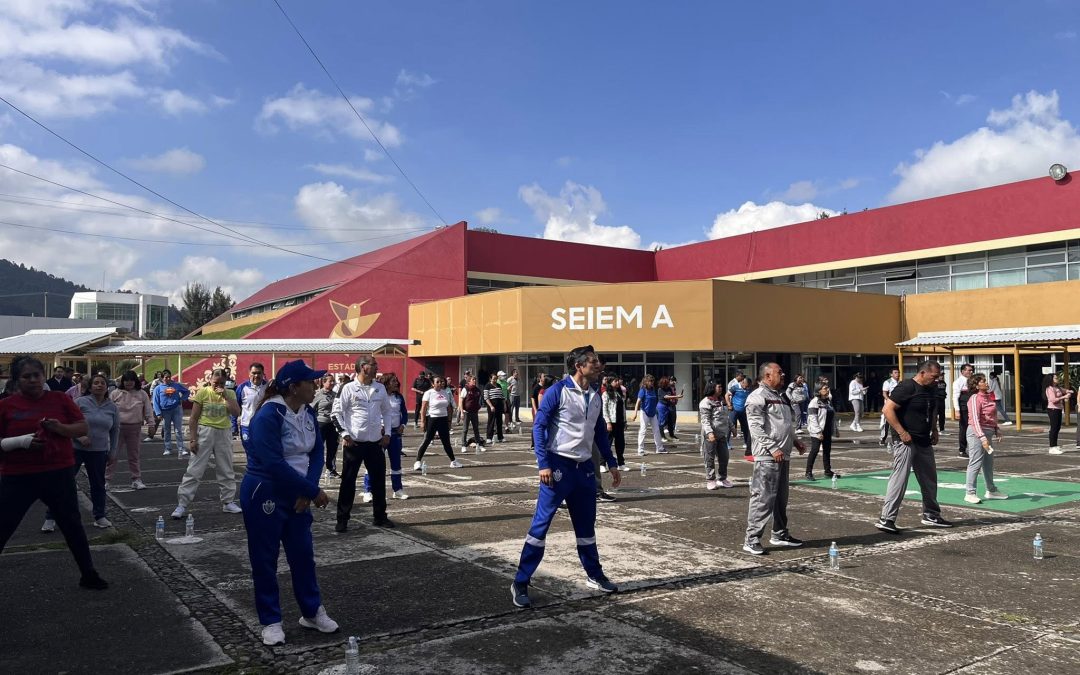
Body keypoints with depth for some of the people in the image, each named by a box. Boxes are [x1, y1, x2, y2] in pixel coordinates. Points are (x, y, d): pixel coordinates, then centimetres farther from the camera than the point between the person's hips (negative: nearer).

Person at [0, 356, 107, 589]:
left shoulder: (59, 399, 1)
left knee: (72, 525, 11)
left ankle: (88, 575, 24)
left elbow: (84, 428, 2)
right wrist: (20, 441, -20)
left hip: (59, 474, 1)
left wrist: (61, 428, -16)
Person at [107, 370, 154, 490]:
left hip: (135, 428, 1)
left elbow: (148, 411, 4)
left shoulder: (142, 394, 3)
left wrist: (150, 424, -1)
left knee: (134, 455, 10)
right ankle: (106, 479, 10)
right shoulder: (115, 393, 1)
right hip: (118, 427, -1)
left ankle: (136, 479, 17)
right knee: (112, 455, 1)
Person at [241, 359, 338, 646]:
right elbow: (274, 464, -27)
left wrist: (307, 491, -14)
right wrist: (314, 491, -23)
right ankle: (271, 622, 20)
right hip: (264, 495, -7)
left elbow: (316, 452, 1)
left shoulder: (308, 413, 0)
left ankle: (312, 612, 28)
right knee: (265, 560, 6)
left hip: (296, 495, 7)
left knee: (303, 554, 13)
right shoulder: (268, 416, -22)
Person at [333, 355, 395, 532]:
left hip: (375, 443, 4)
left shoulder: (380, 388, 6)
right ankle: (342, 519, 14)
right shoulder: (349, 388, -7)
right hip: (354, 443, -4)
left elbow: (387, 411, 15)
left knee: (379, 481, 10)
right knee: (348, 481, 3)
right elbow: (337, 412, -5)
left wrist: (387, 433, 7)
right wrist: (345, 434, -11)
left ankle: (380, 517, 23)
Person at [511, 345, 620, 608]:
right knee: (541, 523, -4)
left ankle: (595, 576, 31)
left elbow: (601, 432, 18)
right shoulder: (557, 391, -11)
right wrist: (543, 464, -18)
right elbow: (539, 427, -12)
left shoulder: (595, 396, 9)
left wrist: (612, 463, 17)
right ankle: (520, 583, 3)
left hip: (585, 468, 6)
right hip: (559, 466, -6)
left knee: (586, 525, 17)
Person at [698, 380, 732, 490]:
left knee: (724, 457, 11)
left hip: (722, 434, 7)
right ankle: (710, 480, 10)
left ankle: (722, 479, 23)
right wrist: (709, 432, -27)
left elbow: (727, 416, 23)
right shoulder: (706, 402, -12)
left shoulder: (723, 401, 13)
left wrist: (731, 428, 24)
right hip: (710, 435, -7)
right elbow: (705, 420, -17)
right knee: (710, 458, 1)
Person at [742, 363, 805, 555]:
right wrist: (772, 448, -21)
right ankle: (752, 539, -5)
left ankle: (780, 534, 30)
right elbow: (756, 427, -18)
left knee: (781, 498, 17)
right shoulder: (757, 397, -11)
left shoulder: (781, 396, 19)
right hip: (767, 457, -9)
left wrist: (795, 440, 17)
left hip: (783, 456, 9)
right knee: (763, 498, -10)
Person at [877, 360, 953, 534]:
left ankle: (931, 516, 33)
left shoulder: (930, 390, 12)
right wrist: (901, 432, -22)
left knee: (929, 479, 17)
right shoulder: (906, 387, -15)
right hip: (905, 441, -9)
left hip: (924, 442, 9)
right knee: (899, 479, -11)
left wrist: (934, 431, 14)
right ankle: (886, 519, -8)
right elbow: (888, 409, -21)